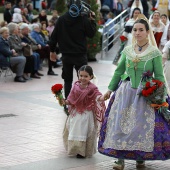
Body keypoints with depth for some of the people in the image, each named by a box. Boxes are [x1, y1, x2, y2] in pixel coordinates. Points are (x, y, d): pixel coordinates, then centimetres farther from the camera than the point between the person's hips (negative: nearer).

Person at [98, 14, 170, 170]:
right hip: (126, 92, 3)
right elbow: (119, 71, 13)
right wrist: (110, 89, 15)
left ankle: (140, 157, 16)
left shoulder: (155, 53, -5)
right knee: (121, 123, -2)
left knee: (143, 126, -1)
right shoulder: (127, 51, 6)